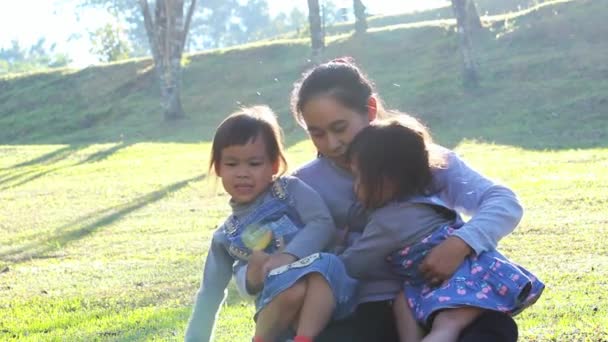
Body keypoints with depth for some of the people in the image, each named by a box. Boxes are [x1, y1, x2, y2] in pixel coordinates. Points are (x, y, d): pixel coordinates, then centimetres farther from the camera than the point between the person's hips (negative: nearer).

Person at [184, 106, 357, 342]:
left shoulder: (289, 189, 8)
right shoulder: (226, 236, 17)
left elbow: (323, 223, -6)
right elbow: (211, 290, 18)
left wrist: (287, 259, -18)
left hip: (326, 288, -1)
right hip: (277, 298, 1)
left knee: (327, 264, -37)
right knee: (291, 287, -37)